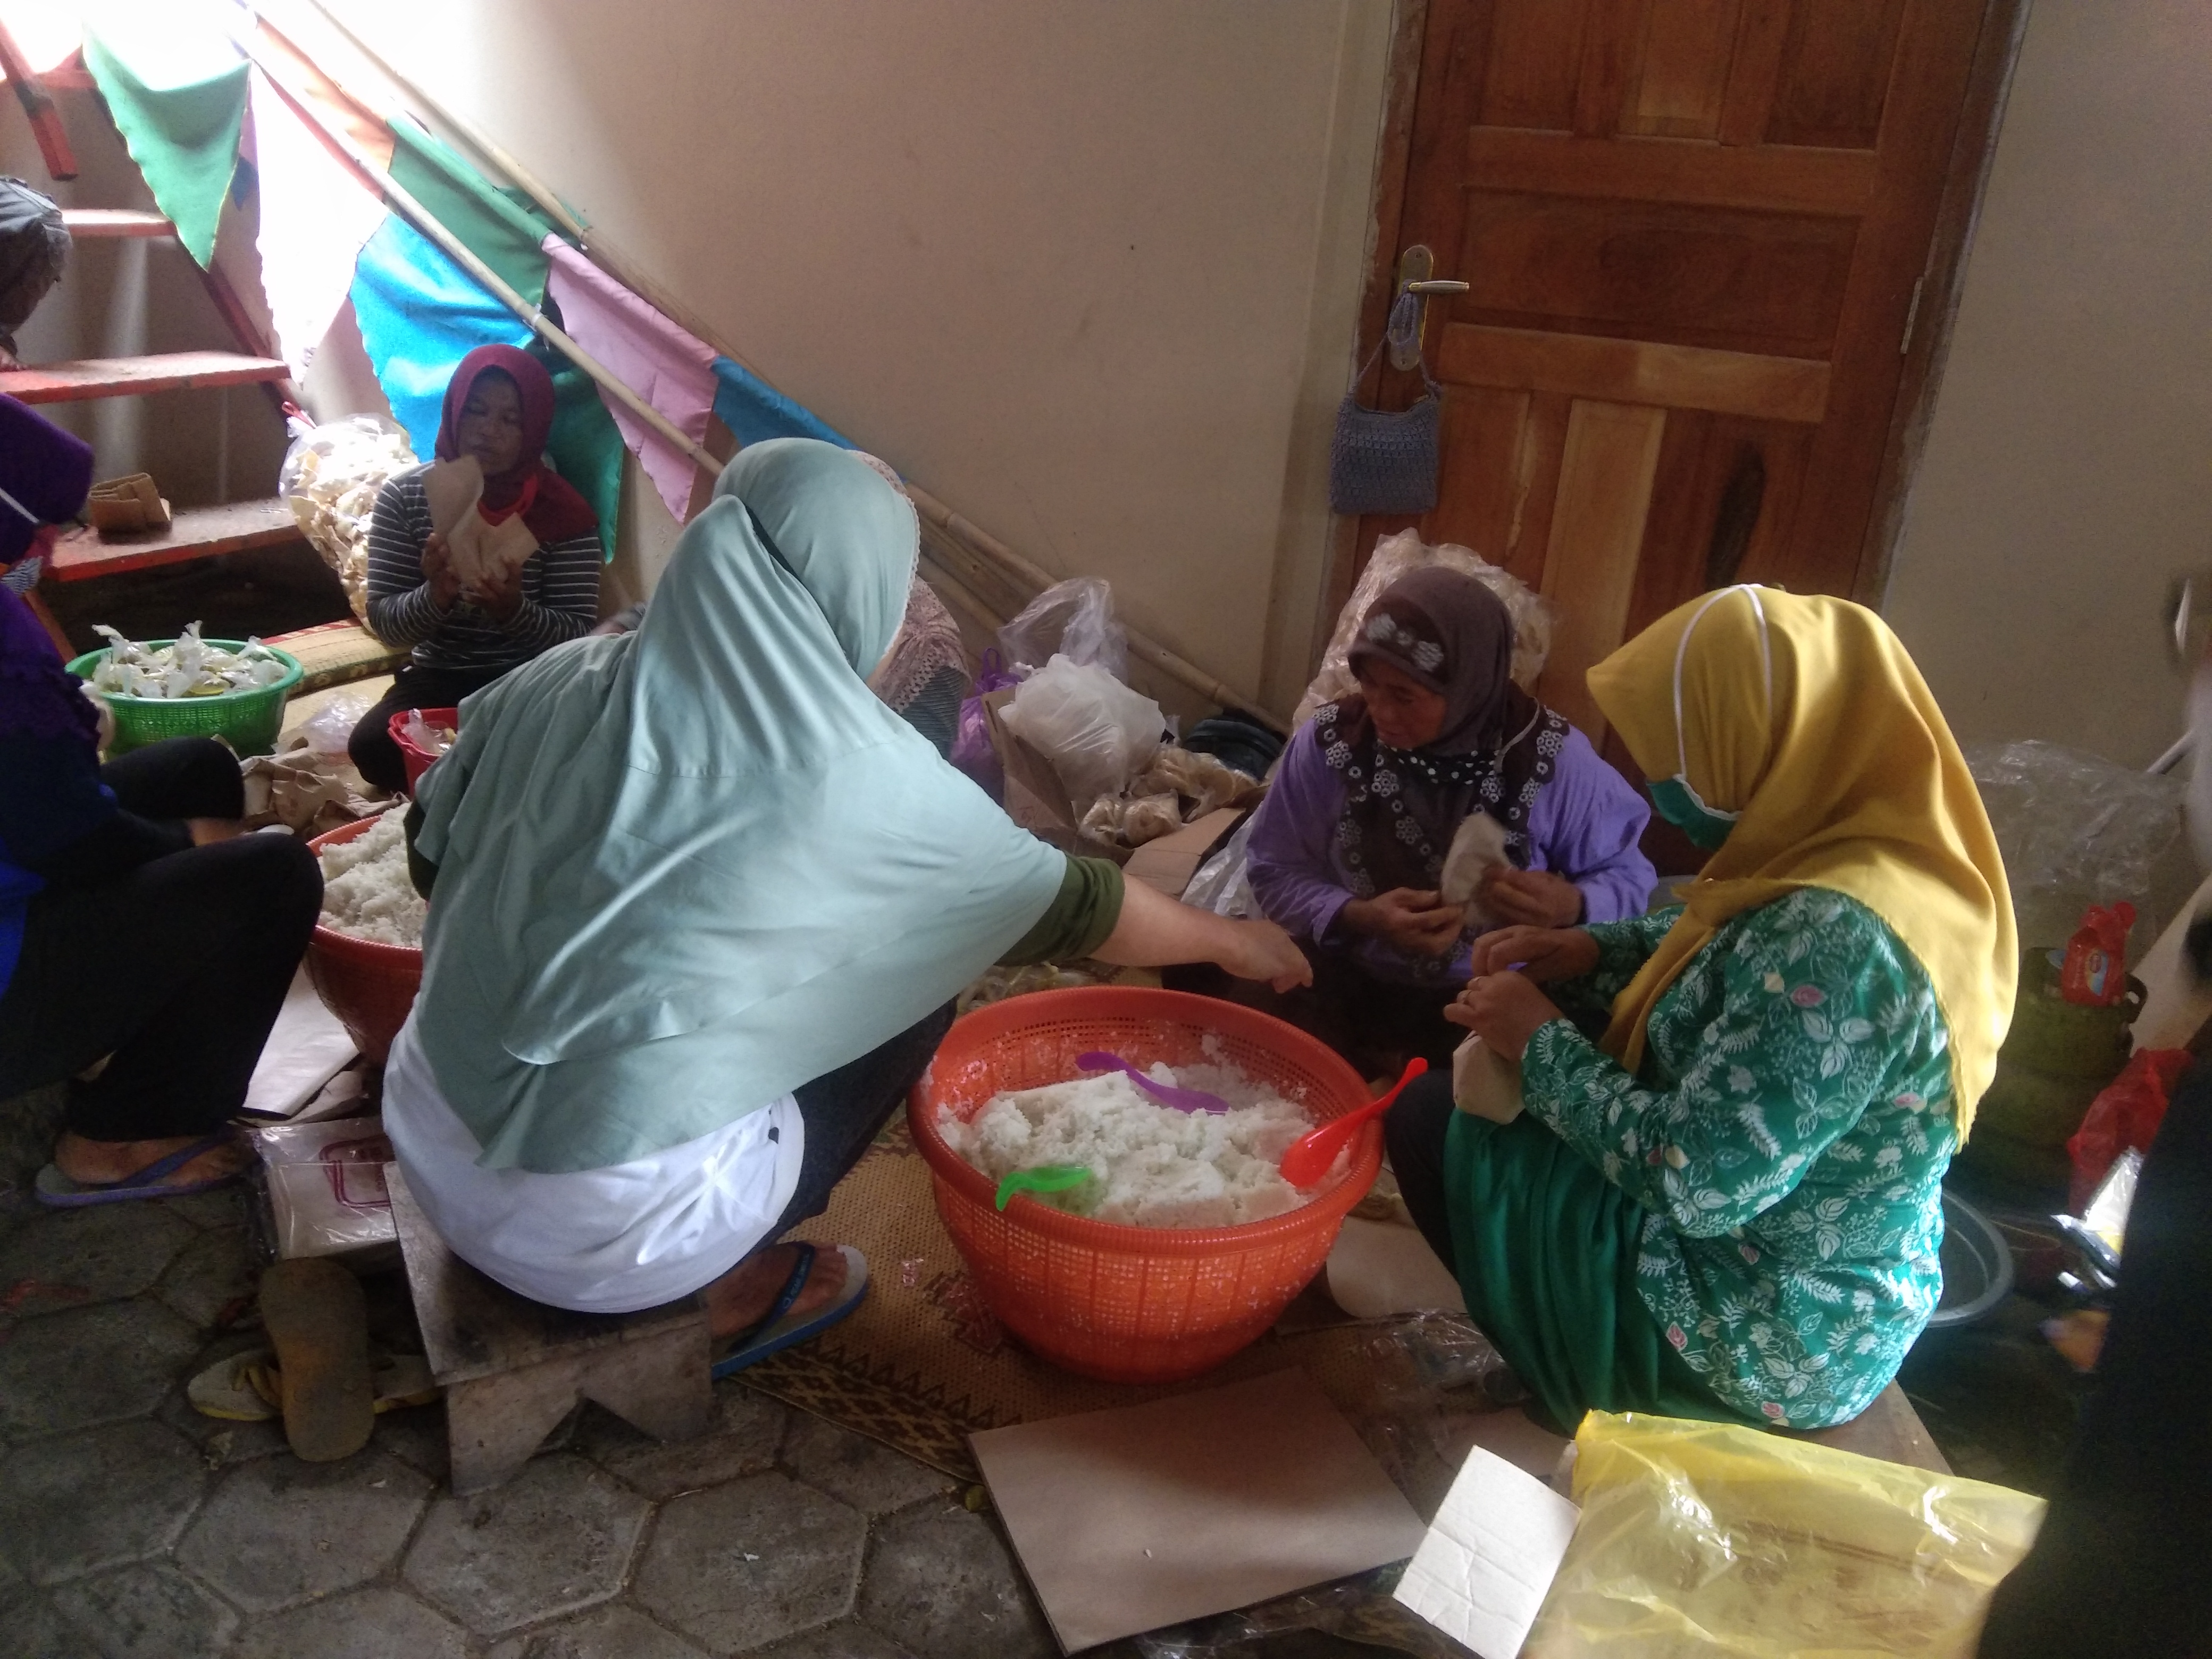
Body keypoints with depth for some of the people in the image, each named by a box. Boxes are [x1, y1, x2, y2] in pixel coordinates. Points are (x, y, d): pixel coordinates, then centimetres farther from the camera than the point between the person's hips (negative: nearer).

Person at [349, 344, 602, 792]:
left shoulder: (565, 512, -6)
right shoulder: (404, 496, -1)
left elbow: (580, 634, -9)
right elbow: (383, 621, -5)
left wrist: (515, 610, -30)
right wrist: (434, 596, -27)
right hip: (437, 677, 2)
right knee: (371, 745, -27)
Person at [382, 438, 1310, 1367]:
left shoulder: (558, 683, -3)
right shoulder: (868, 779, -13)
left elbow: (432, 860, 11)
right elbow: (1070, 907, 1)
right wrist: (1231, 940, 19)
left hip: (427, 1139, 6)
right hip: (599, 1223, -5)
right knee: (912, 991, 9)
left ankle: (697, 1268, 23)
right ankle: (720, 1296, 15)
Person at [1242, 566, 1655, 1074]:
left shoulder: (1555, 760, -13)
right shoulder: (1329, 740, -10)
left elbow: (1627, 877, -2)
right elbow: (1276, 872, -4)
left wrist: (1573, 906, -25)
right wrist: (1357, 917, -23)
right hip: (1349, 989, 1)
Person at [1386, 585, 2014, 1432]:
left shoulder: (1839, 941, -35)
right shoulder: (1877, 851, -5)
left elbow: (1694, 1179, -32)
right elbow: (1736, 955, 13)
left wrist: (1541, 1041, -19)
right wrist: (1591, 952, -3)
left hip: (1767, 1346, -9)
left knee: (1431, 1120, -2)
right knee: (1482, 1087, 17)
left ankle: (1572, 1391, 19)